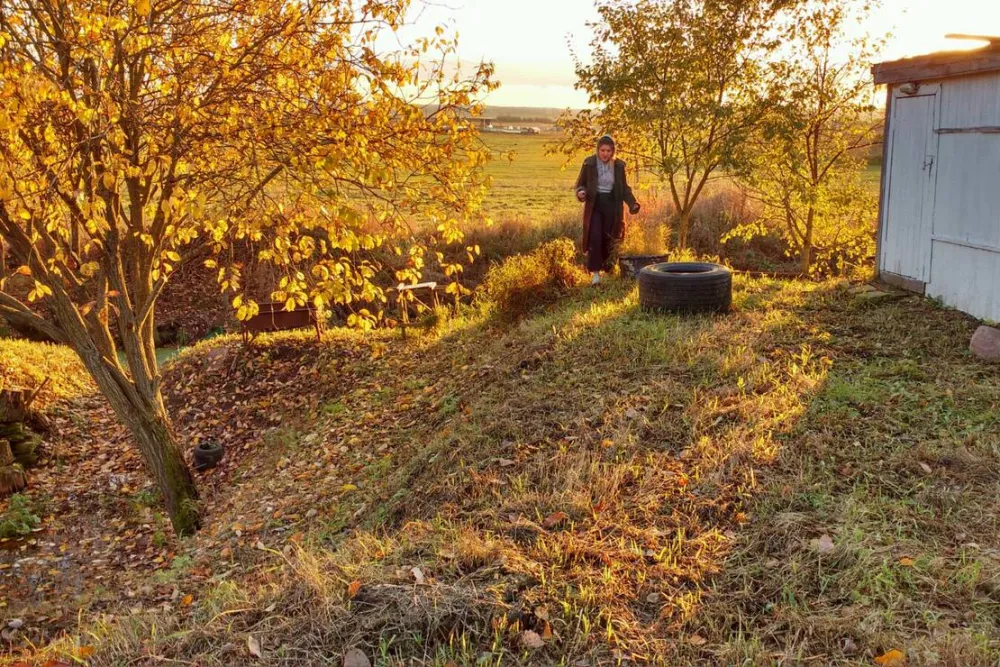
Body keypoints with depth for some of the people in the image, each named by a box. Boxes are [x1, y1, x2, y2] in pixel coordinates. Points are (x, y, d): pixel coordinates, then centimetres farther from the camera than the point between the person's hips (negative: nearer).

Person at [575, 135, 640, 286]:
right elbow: (581, 183, 4)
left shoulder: (619, 165, 2)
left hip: (612, 206, 2)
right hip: (595, 205, -2)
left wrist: (632, 203, -4)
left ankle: (607, 270, 18)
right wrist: (581, 192, -19)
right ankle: (595, 272, -8)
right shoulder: (589, 163, -4)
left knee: (608, 240, 5)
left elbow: (624, 188, 10)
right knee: (595, 238, -14)